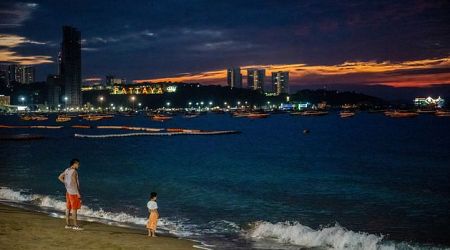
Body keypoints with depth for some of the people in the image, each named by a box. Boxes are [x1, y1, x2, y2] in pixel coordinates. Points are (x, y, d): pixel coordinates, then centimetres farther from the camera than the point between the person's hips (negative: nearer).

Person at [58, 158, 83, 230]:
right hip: (73, 192, -9)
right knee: (74, 209, -4)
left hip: (68, 191, 9)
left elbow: (60, 177, 17)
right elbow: (74, 183, -22)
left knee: (68, 208, 12)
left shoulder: (67, 170, 8)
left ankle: (68, 224, 17)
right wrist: (78, 193, -18)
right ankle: (75, 225, 0)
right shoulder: (74, 171, -18)